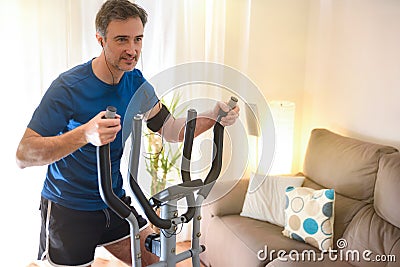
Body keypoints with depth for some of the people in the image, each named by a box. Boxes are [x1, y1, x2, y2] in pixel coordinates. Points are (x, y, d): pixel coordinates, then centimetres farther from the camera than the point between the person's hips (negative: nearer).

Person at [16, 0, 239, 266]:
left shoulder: (136, 82, -3)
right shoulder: (69, 87, -22)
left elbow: (170, 129, 1)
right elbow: (23, 155, -27)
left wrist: (214, 116, -16)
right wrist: (85, 134, -43)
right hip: (68, 209, -5)